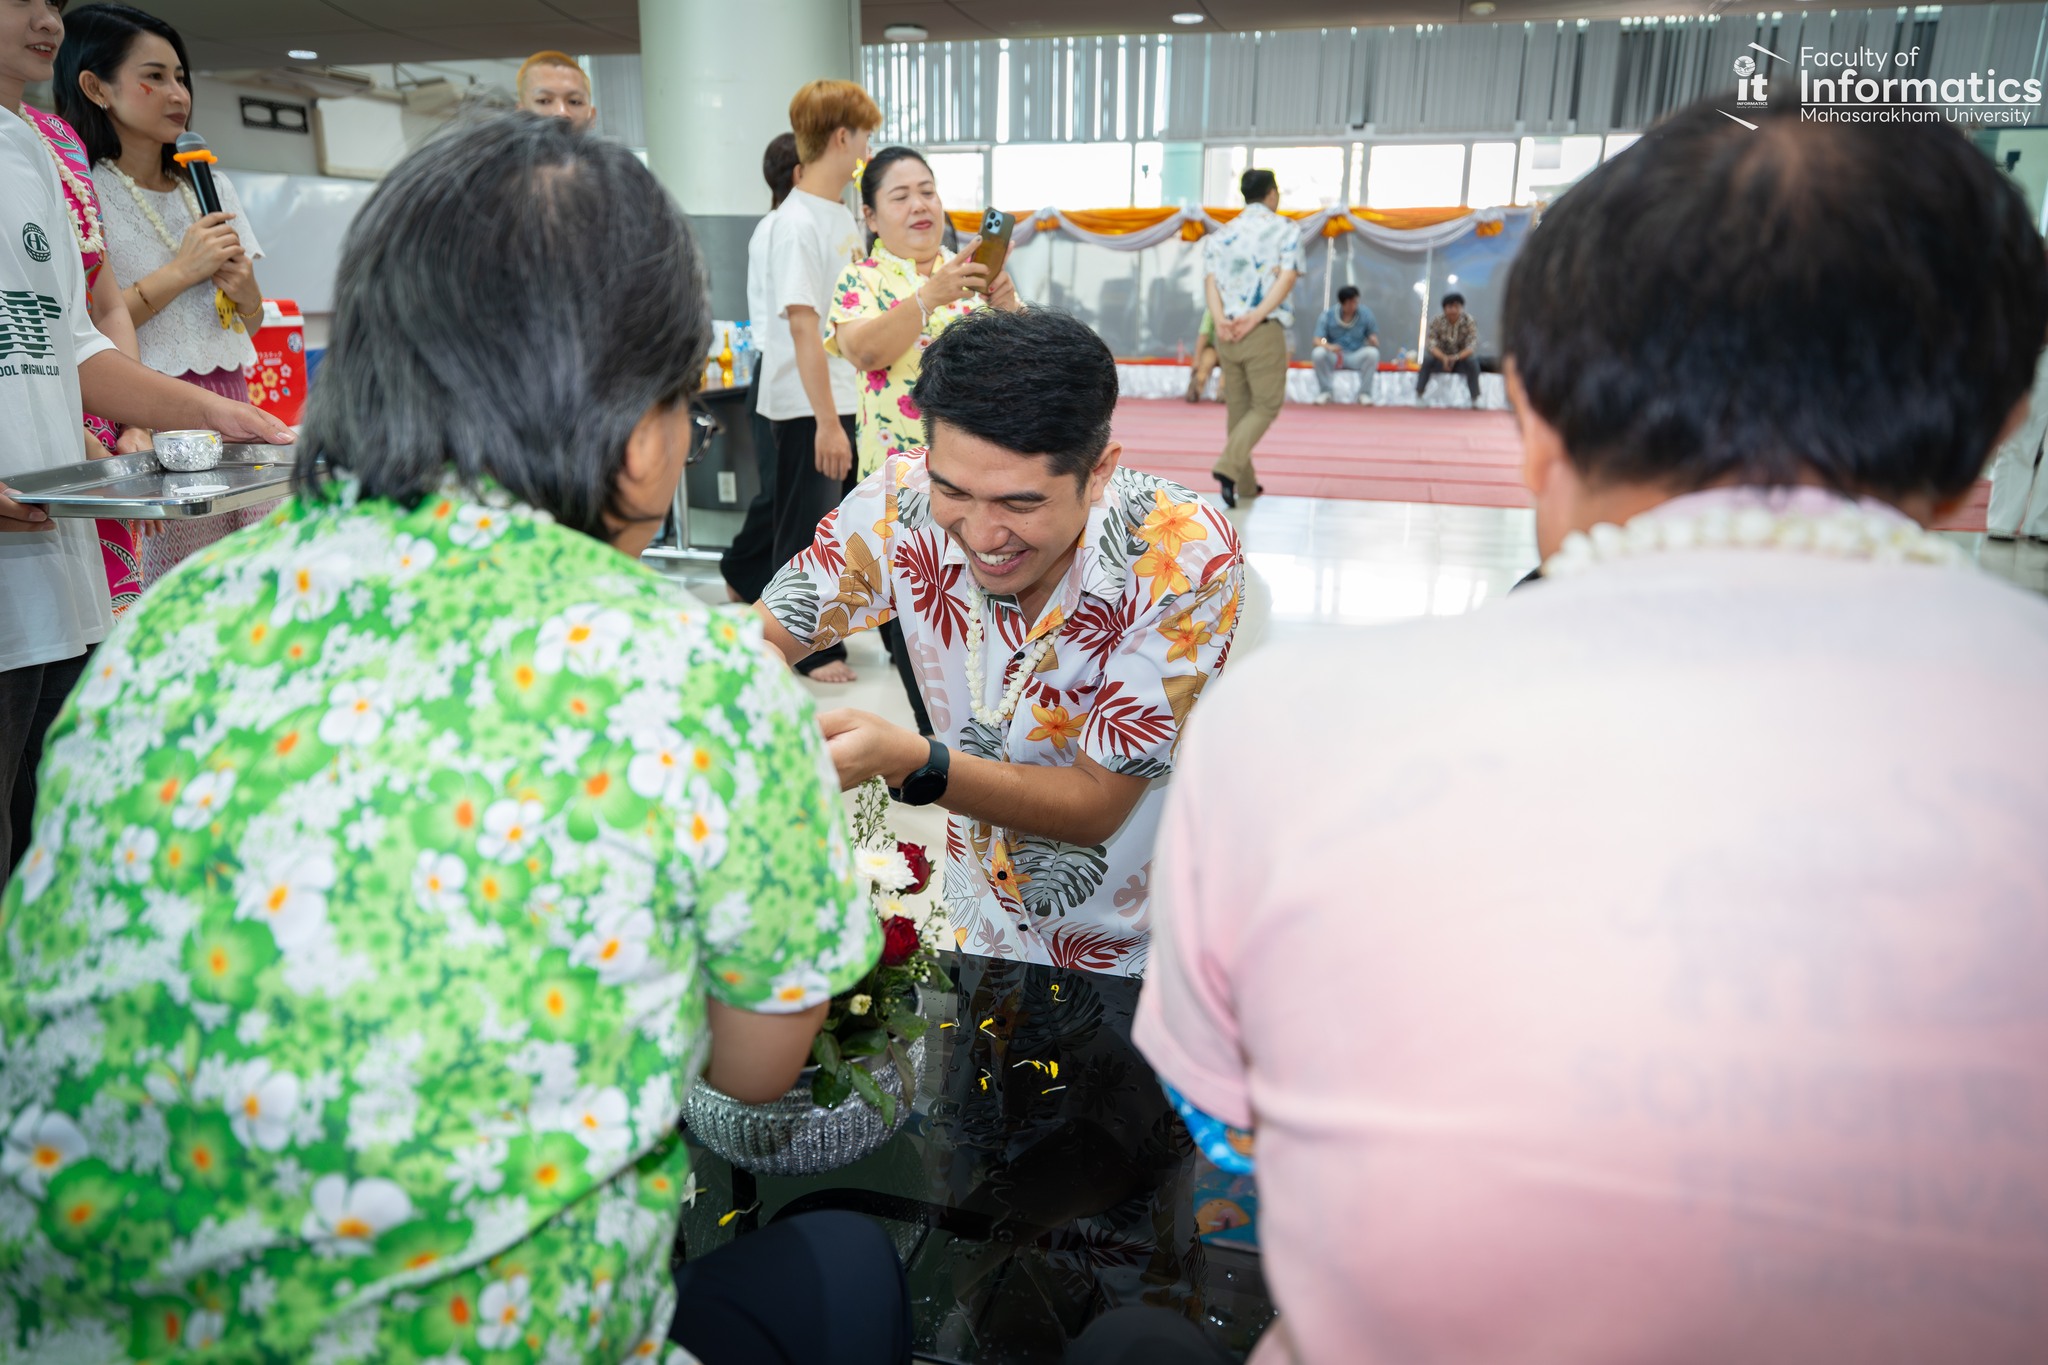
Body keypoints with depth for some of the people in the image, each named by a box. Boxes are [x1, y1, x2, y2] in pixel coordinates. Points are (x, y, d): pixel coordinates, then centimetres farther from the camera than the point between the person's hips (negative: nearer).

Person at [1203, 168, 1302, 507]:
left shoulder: (1222, 234, 15)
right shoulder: (1286, 230, 3)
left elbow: (1210, 279, 0)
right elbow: (1286, 278, -12)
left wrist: (1220, 319, -13)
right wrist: (1256, 316, -19)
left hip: (1226, 333, 5)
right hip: (1265, 331, -5)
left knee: (1238, 407, 14)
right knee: (1266, 405, 4)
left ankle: (1245, 483, 19)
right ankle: (1228, 466, -18)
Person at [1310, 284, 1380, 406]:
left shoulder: (1366, 314, -2)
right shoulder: (1327, 315, -5)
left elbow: (1373, 338, 3)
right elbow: (1317, 340, -10)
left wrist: (1373, 341, -23)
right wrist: (1329, 346, -32)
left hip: (1357, 357, 0)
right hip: (1334, 357, 0)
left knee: (1372, 353, -30)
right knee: (1318, 353, -31)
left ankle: (1364, 393, -11)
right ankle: (1326, 391, -8)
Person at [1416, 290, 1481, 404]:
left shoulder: (1469, 321, -15)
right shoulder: (1436, 321, -14)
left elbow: (1472, 346, -20)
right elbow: (1432, 345, -19)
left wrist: (1456, 357, -40)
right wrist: (1444, 358, -39)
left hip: (1462, 357, -1)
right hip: (1442, 358, 1)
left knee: (1472, 361, -32)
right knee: (1427, 360, -28)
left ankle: (1475, 400, -25)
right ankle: (1418, 397, -25)